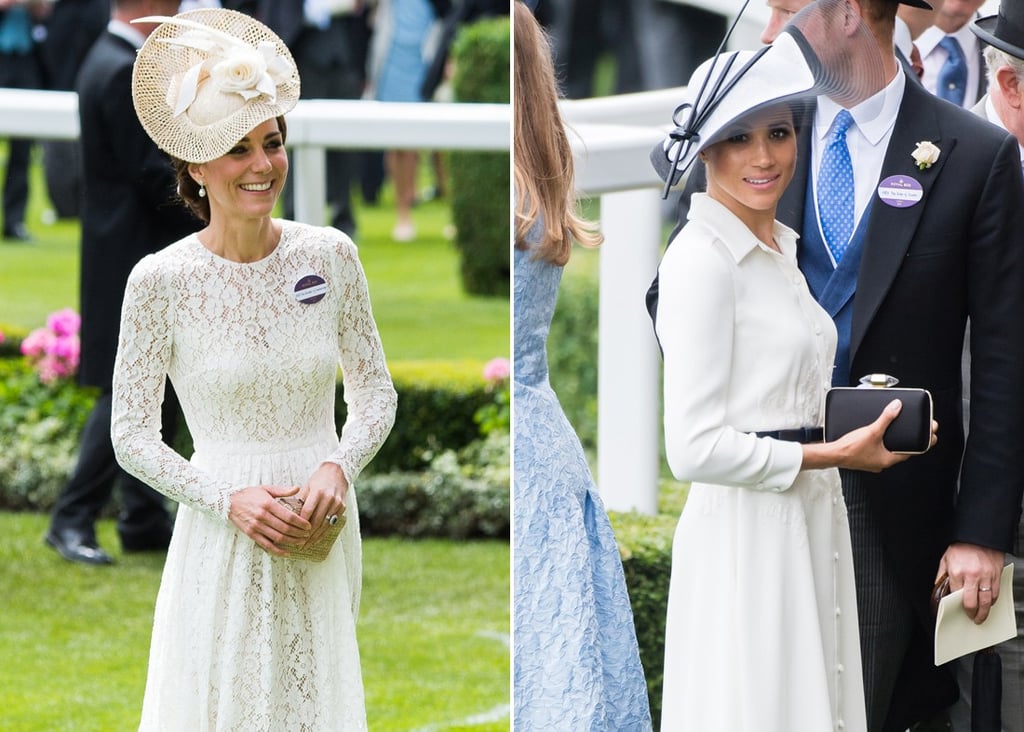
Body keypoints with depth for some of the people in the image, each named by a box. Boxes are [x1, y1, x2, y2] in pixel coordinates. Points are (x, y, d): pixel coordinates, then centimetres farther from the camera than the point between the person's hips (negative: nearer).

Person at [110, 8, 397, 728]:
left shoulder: (331, 255, -3)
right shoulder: (160, 281, -11)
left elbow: (376, 389, 7)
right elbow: (132, 436, -4)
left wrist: (339, 466, -11)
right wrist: (228, 499, -16)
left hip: (321, 531, 3)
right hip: (223, 536, -3)